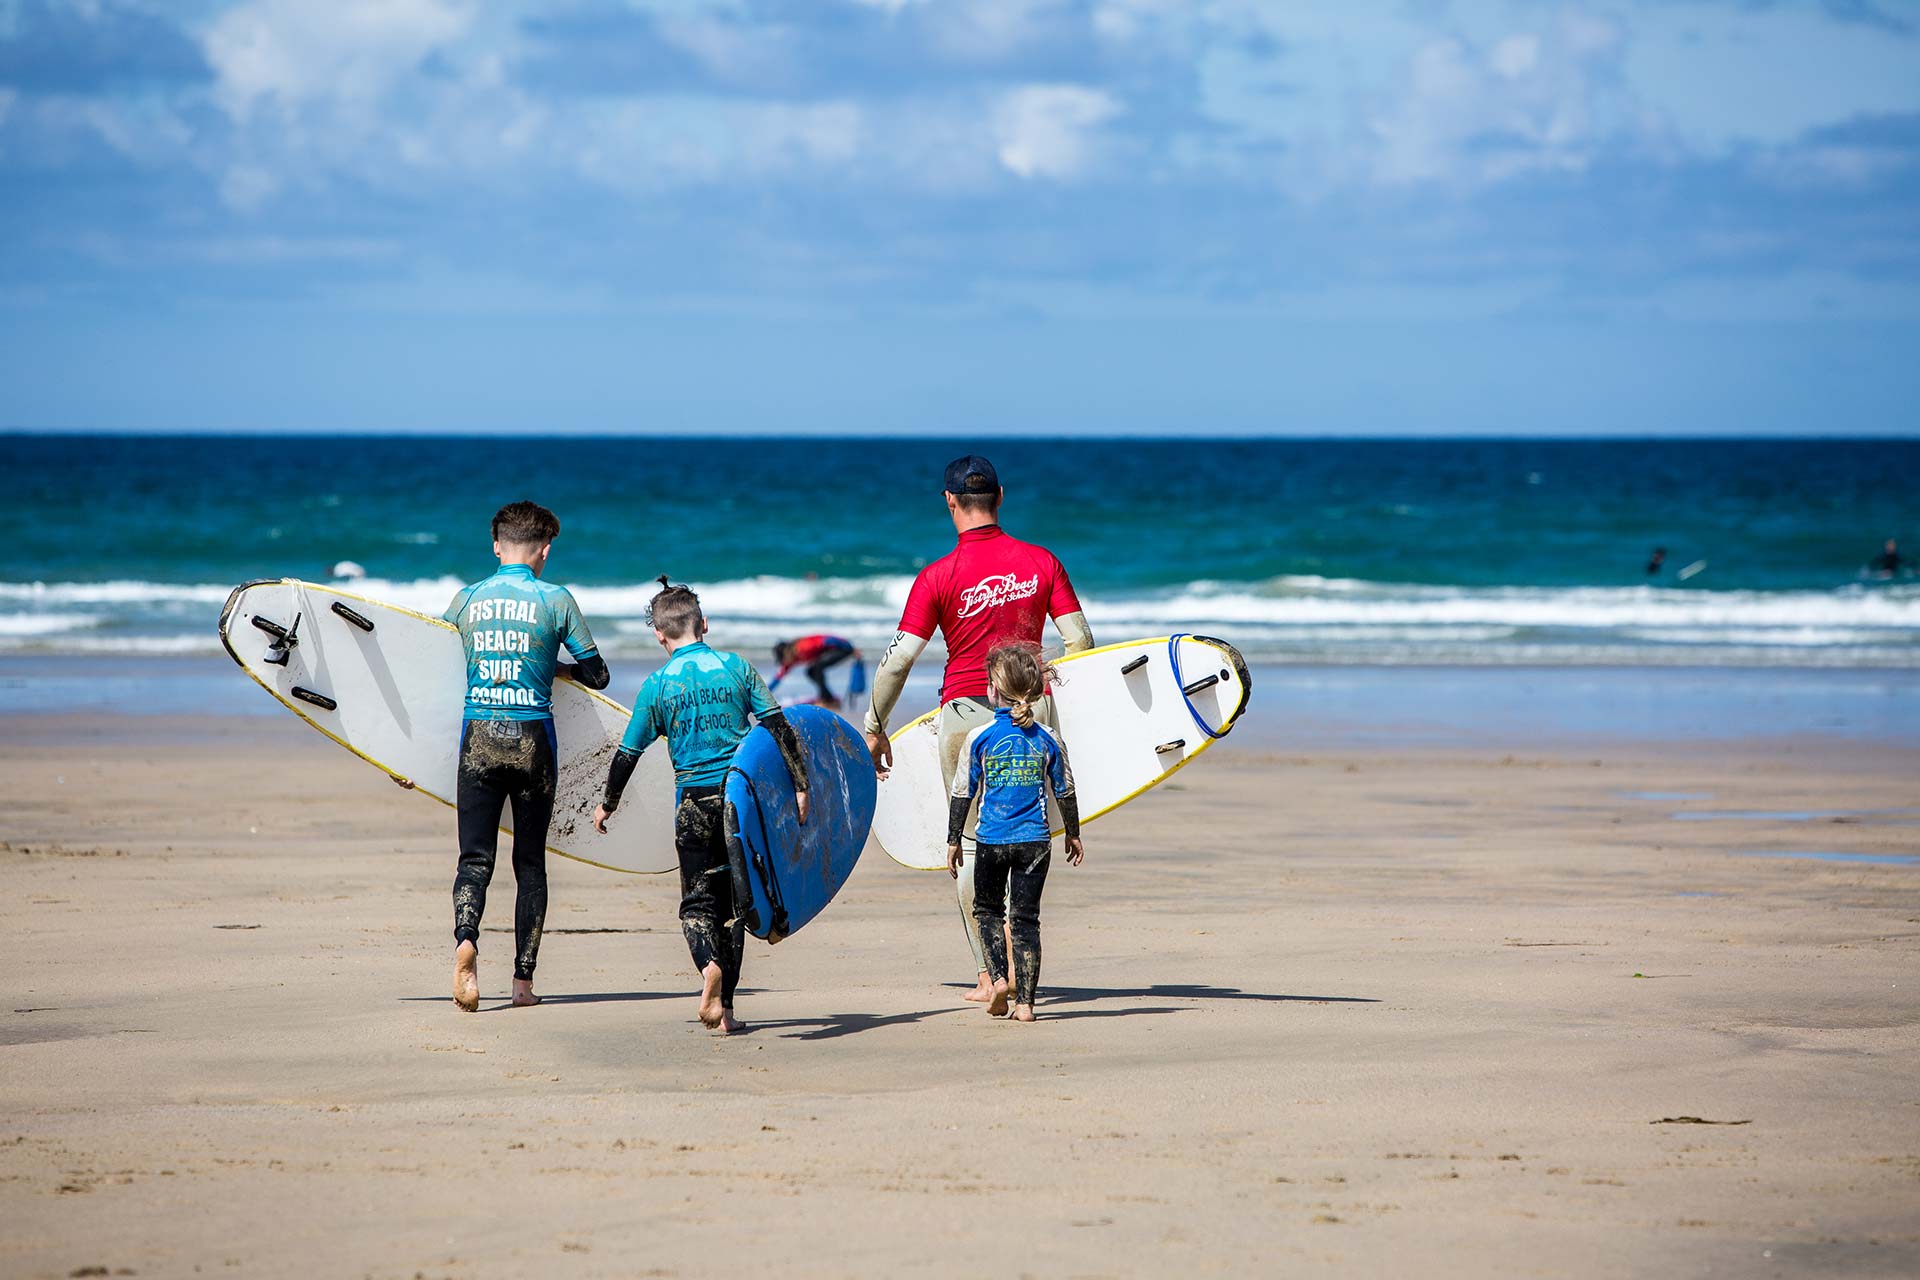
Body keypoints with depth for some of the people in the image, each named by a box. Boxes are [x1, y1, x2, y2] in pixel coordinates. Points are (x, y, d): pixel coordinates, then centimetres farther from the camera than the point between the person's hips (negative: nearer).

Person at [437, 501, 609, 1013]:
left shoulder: (467, 599, 7)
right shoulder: (555, 600, -2)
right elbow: (597, 675, 1)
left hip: (478, 739, 1)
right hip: (532, 740, -1)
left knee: (476, 858, 0)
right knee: (530, 862, 10)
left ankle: (465, 938, -29)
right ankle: (523, 979, 8)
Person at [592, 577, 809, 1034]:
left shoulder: (657, 686, -1)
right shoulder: (736, 667, 1)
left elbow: (628, 754, 4)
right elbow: (779, 727, -1)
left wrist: (608, 804, 19)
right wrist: (800, 786, 6)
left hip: (694, 801, -1)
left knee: (697, 902, 8)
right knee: (731, 901, 11)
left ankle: (709, 964, -24)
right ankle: (725, 1008, 9)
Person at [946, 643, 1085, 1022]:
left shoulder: (980, 737, -5)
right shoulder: (1048, 739, 1)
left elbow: (962, 793, -2)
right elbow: (1065, 792, 8)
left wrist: (954, 840, 7)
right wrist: (1073, 834, 23)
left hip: (991, 840, -1)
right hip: (1035, 841, 1)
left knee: (987, 909, 19)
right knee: (1025, 918, 4)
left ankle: (998, 976, -1)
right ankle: (1024, 1001, -1)